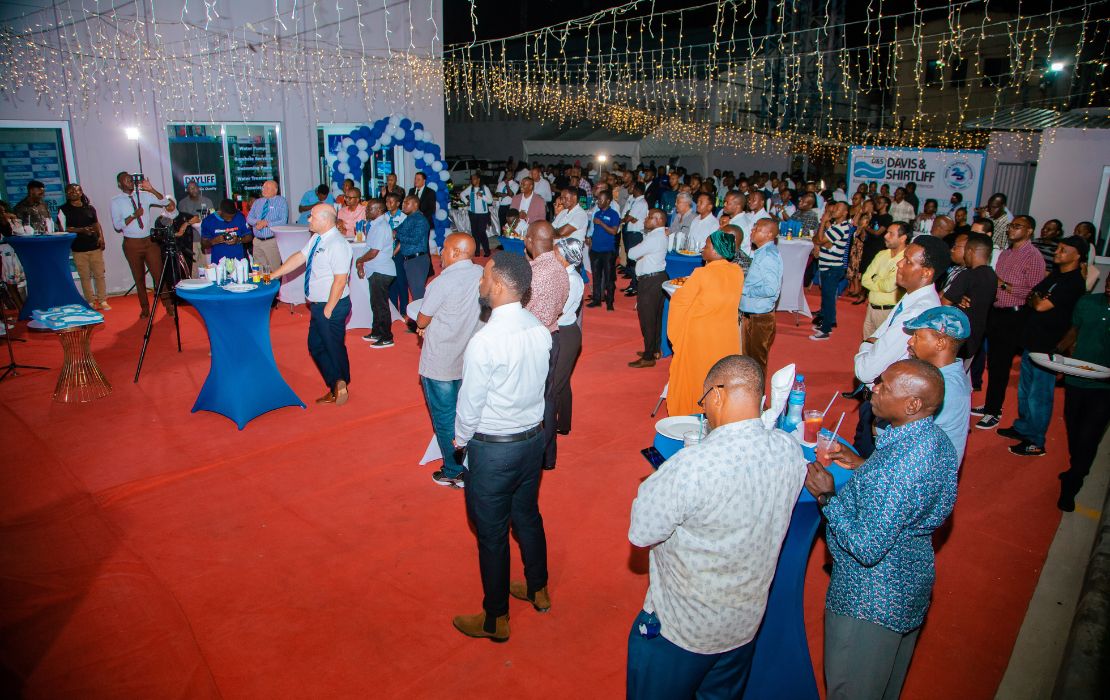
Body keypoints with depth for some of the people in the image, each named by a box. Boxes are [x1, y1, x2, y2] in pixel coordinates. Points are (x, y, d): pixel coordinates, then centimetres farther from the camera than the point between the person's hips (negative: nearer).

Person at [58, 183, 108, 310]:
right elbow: (63, 229, -5)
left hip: (95, 246, 2)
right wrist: (81, 230, -19)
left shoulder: (89, 208, 11)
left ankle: (103, 301, 9)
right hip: (78, 249, -2)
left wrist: (101, 237, 0)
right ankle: (91, 302, 8)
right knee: (85, 276, 2)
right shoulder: (64, 209, 1)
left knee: (99, 275, 2)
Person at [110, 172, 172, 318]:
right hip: (132, 244, 0)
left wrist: (151, 189, -14)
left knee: (158, 273, -2)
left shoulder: (143, 195, 4)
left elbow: (165, 202, -4)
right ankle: (144, 308, 20)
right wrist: (134, 215, -20)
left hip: (150, 241, 1)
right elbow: (117, 225, -9)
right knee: (139, 277, 9)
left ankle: (168, 305, 4)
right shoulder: (116, 201, -1)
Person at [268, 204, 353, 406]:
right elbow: (298, 258, 13)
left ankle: (340, 387, 21)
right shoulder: (316, 238, 7)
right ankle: (335, 389, 29)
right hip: (317, 305, 10)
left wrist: (328, 310, -20)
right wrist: (273, 275, 11)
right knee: (316, 347, 18)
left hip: (332, 306, -10)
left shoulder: (337, 244, -21)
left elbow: (340, 281, -23)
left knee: (334, 347, 4)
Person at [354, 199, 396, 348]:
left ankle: (386, 338, 6)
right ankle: (376, 333, 31)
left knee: (381, 305, -2)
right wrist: (362, 264, 10)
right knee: (376, 304, 19)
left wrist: (359, 261, -6)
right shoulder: (375, 225, 12)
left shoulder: (381, 227, -19)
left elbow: (373, 252, -21)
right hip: (375, 271, 10)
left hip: (381, 272, -10)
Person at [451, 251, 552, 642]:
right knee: (527, 515, 25)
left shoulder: (484, 341, -26)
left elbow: (470, 403, -16)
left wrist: (461, 439, 2)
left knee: (492, 534, 10)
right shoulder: (540, 330, -5)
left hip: (493, 449, -7)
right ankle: (537, 589, 45)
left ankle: (495, 619, 29)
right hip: (534, 437, 7)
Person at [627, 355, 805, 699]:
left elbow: (640, 533, -22)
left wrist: (652, 484, -8)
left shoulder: (692, 466, -34)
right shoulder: (790, 451, -13)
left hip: (681, 630, -5)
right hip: (747, 622, 6)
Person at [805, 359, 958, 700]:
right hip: (912, 583, 9)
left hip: (871, 601, -9)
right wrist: (863, 466, 3)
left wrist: (827, 497, -22)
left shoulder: (898, 464, -36)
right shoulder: (937, 439, -5)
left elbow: (867, 548, -32)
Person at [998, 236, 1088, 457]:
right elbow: (1032, 297, 14)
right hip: (1032, 341, 9)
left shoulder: (1074, 282, -18)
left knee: (1038, 396, 0)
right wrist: (1037, 299, -7)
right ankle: (1022, 428, 35)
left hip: (1048, 347, -9)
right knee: (1025, 390, 20)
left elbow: (1041, 306, -23)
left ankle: (1036, 443, 11)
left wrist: (1035, 298, -2)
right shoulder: (1056, 274, 11)